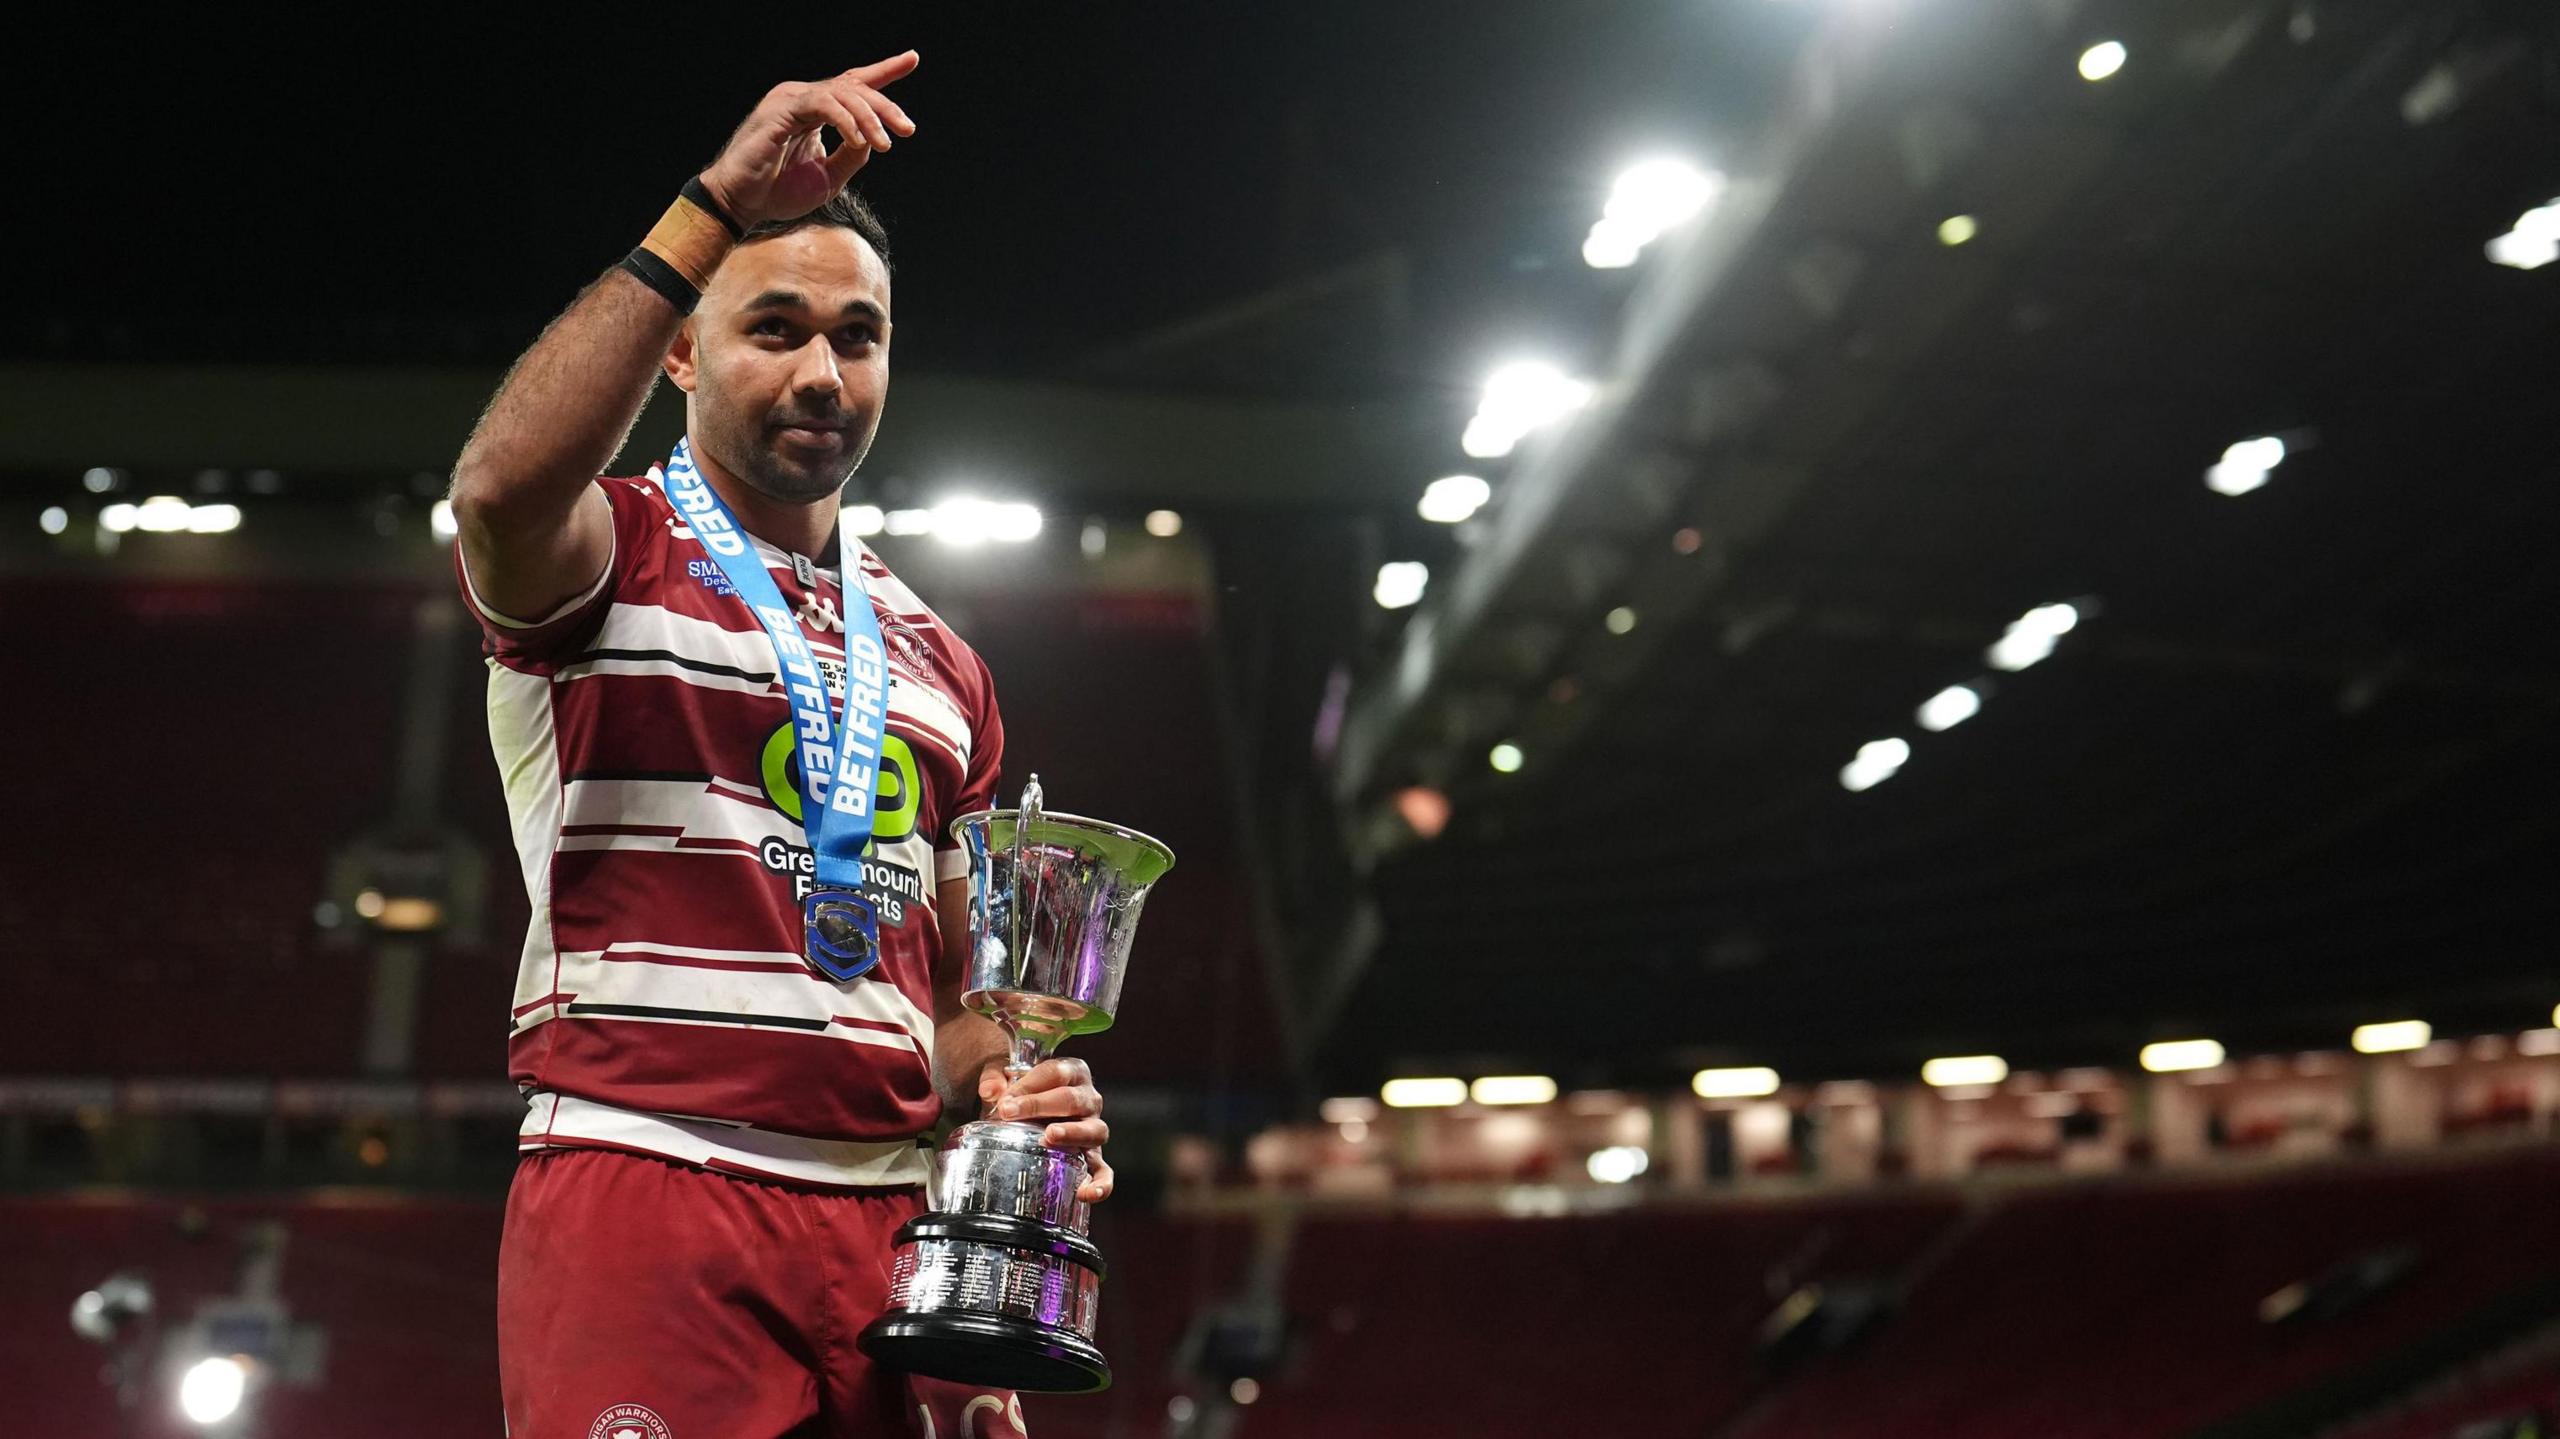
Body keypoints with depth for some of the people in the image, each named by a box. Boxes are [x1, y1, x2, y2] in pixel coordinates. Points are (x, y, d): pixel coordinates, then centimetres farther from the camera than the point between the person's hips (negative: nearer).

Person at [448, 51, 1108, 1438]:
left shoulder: (937, 664, 23)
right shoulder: (607, 554, 6)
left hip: (890, 1214, 6)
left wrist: (1011, 1089, 3)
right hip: (642, 1196, -5)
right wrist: (719, 207, -18)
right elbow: (501, 488, -21)